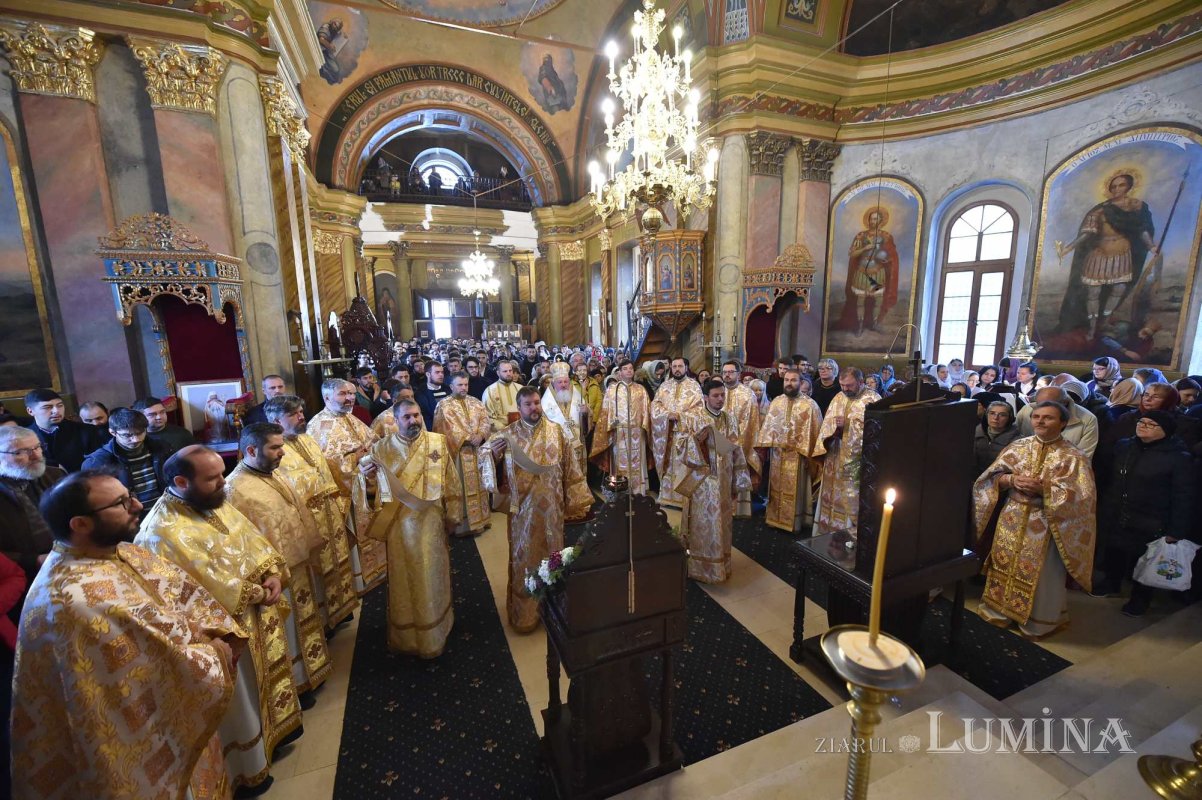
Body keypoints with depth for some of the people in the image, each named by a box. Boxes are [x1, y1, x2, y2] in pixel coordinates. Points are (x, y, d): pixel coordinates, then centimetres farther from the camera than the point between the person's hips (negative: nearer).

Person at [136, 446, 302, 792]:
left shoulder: (214, 502, -2)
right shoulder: (163, 531, -27)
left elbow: (254, 540, 4)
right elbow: (210, 585, -27)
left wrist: (273, 575, -10)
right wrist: (257, 593, -16)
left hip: (256, 615, 8)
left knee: (268, 672, 25)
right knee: (239, 700, 14)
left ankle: (274, 728, 49)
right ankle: (247, 767, 38)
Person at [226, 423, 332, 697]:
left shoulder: (272, 474, 3)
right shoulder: (236, 489, -24)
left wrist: (310, 545, 15)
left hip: (298, 564, 9)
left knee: (303, 622, 24)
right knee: (287, 634, 11)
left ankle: (309, 672, 43)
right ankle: (293, 688, 32)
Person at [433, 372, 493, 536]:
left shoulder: (476, 402, 13)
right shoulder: (444, 404, -2)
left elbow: (486, 421, 4)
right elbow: (449, 427, -12)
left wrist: (480, 435, -14)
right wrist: (467, 438, -19)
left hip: (478, 451, 5)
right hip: (458, 451, -5)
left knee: (478, 485, 12)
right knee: (461, 487, 0)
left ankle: (479, 519, 24)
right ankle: (462, 523, 8)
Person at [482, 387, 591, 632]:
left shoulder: (556, 431, 0)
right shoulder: (508, 434, -4)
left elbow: (570, 468, 4)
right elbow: (485, 460, -4)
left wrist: (574, 501, 3)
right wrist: (491, 450, -26)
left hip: (551, 507, 2)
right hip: (523, 508, -1)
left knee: (552, 556, 15)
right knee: (524, 558, 9)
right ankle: (524, 614, 26)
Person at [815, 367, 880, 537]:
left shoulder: (873, 399, -7)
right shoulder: (838, 398, 11)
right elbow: (826, 423, 7)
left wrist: (847, 425, -18)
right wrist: (834, 427, -13)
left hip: (856, 460, -6)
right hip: (835, 458, 6)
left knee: (853, 499, -2)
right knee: (833, 496, 14)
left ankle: (853, 533, 12)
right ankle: (829, 530, 27)